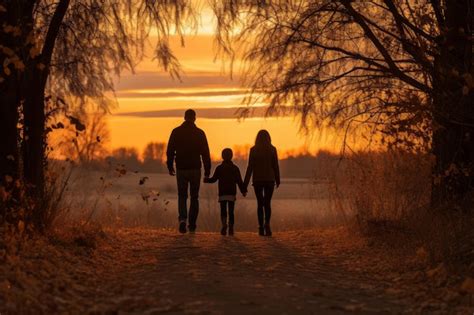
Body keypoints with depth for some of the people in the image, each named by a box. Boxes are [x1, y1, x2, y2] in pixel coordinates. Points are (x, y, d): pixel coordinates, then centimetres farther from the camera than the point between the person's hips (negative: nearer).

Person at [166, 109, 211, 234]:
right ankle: (192, 225, 9)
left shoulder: (176, 132, -2)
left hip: (181, 169, 1)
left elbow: (170, 151, 1)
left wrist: (170, 167, 11)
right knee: (194, 197, 11)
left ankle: (182, 219, -13)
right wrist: (207, 171, 1)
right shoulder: (200, 133, -4)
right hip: (195, 169, 0)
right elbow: (205, 153, -4)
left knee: (182, 196, 10)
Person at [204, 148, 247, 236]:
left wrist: (206, 180, 19)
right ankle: (231, 228, 0)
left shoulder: (219, 168, 1)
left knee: (223, 211, 0)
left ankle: (224, 224, -24)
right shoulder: (235, 168, 4)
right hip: (232, 194, 1)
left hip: (222, 194, -1)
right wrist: (243, 191, 11)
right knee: (231, 212, 5)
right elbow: (239, 181, 3)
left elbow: (214, 179, 1)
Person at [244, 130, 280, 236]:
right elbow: (275, 166, 0)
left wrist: (245, 183, 0)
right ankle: (267, 223, -21)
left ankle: (261, 227, 4)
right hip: (269, 179, 0)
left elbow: (250, 167, -4)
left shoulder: (253, 150, -3)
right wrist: (277, 180, 11)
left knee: (260, 203, 8)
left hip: (257, 180, 0)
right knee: (267, 203, 2)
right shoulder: (272, 149, -1)